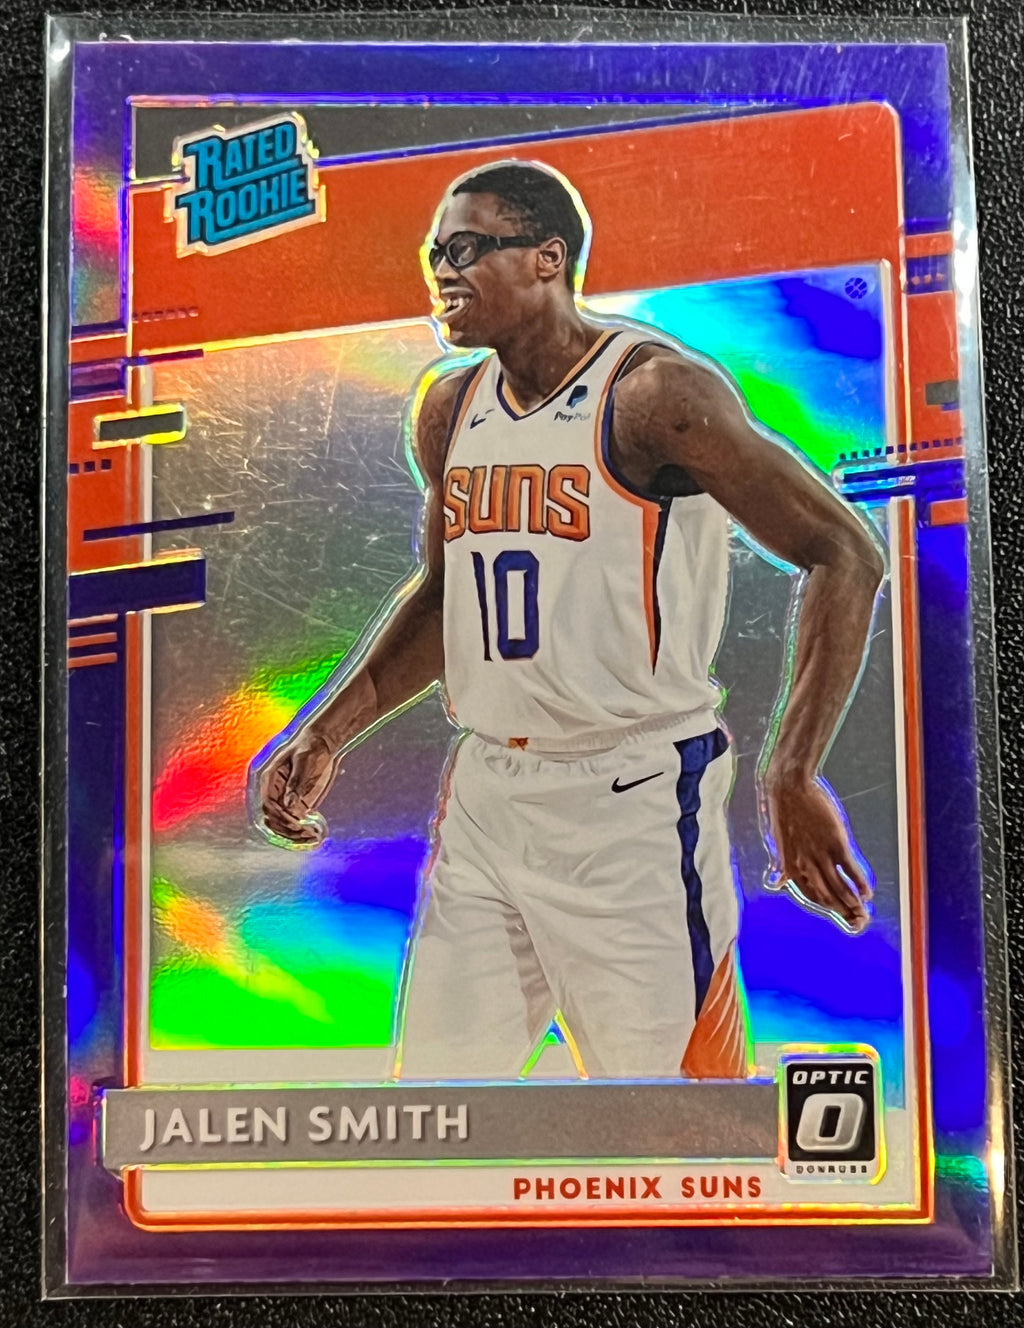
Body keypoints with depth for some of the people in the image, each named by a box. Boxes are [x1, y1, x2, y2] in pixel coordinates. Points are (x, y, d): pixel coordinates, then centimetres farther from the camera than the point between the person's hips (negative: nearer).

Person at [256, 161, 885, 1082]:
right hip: (485, 796, 7)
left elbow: (845, 557, -14)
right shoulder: (450, 408, 10)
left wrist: (794, 778, -20)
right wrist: (326, 737, 14)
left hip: (635, 806, -6)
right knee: (436, 1078, 14)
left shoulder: (656, 392, -12)